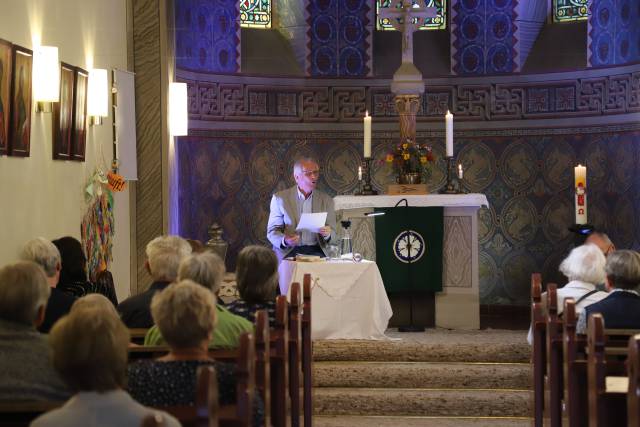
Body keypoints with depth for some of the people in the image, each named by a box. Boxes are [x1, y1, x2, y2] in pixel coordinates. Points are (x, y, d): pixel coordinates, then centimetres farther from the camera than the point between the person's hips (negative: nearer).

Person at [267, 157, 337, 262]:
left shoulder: (326, 200, 12)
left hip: (316, 250, 2)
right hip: (289, 252, -2)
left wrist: (327, 234, -13)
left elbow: (333, 233, 12)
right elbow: (272, 231, 4)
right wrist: (284, 240, -19)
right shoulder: (280, 198, 5)